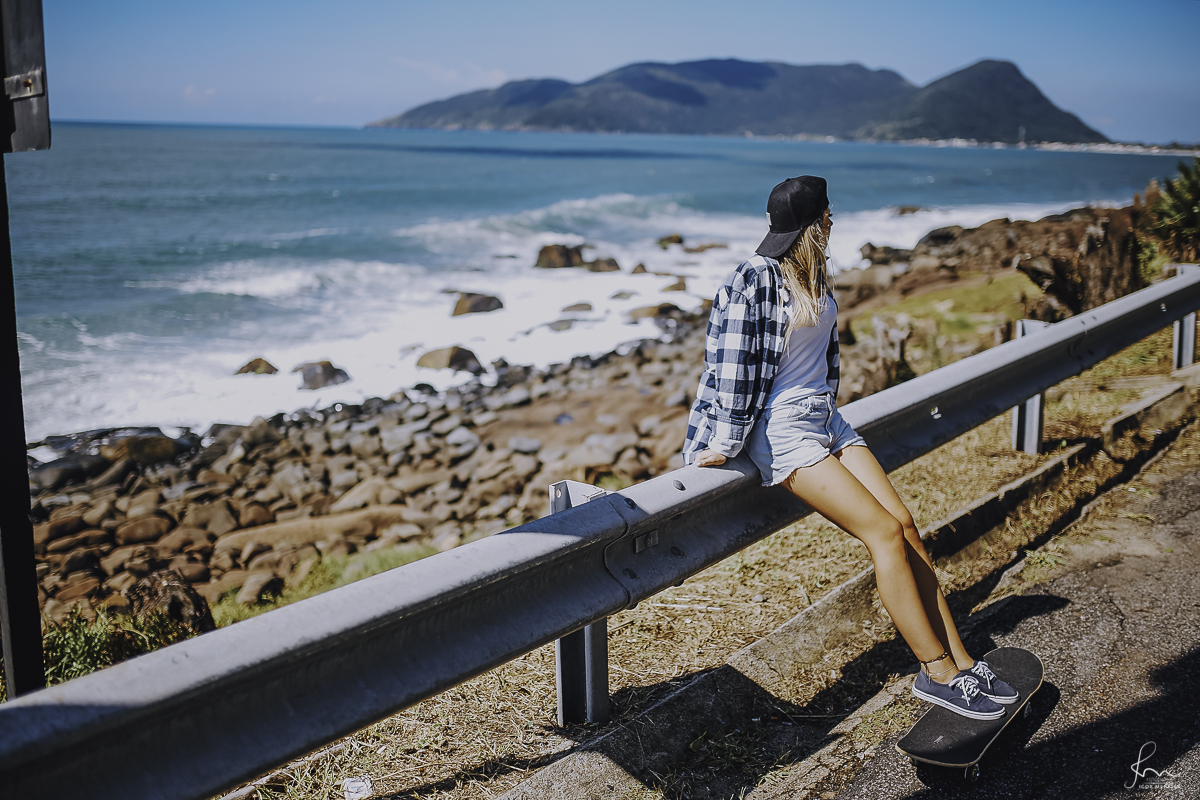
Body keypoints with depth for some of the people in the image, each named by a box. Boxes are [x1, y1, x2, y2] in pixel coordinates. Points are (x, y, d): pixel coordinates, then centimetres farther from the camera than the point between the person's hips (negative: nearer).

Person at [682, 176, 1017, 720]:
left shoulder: (813, 273, 11)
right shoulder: (755, 280, -15)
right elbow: (737, 368, -16)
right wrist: (725, 445, -14)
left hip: (823, 419, 8)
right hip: (780, 430, -8)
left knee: (904, 524, -5)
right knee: (884, 532, -15)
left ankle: (958, 659, 0)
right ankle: (938, 674, -7)